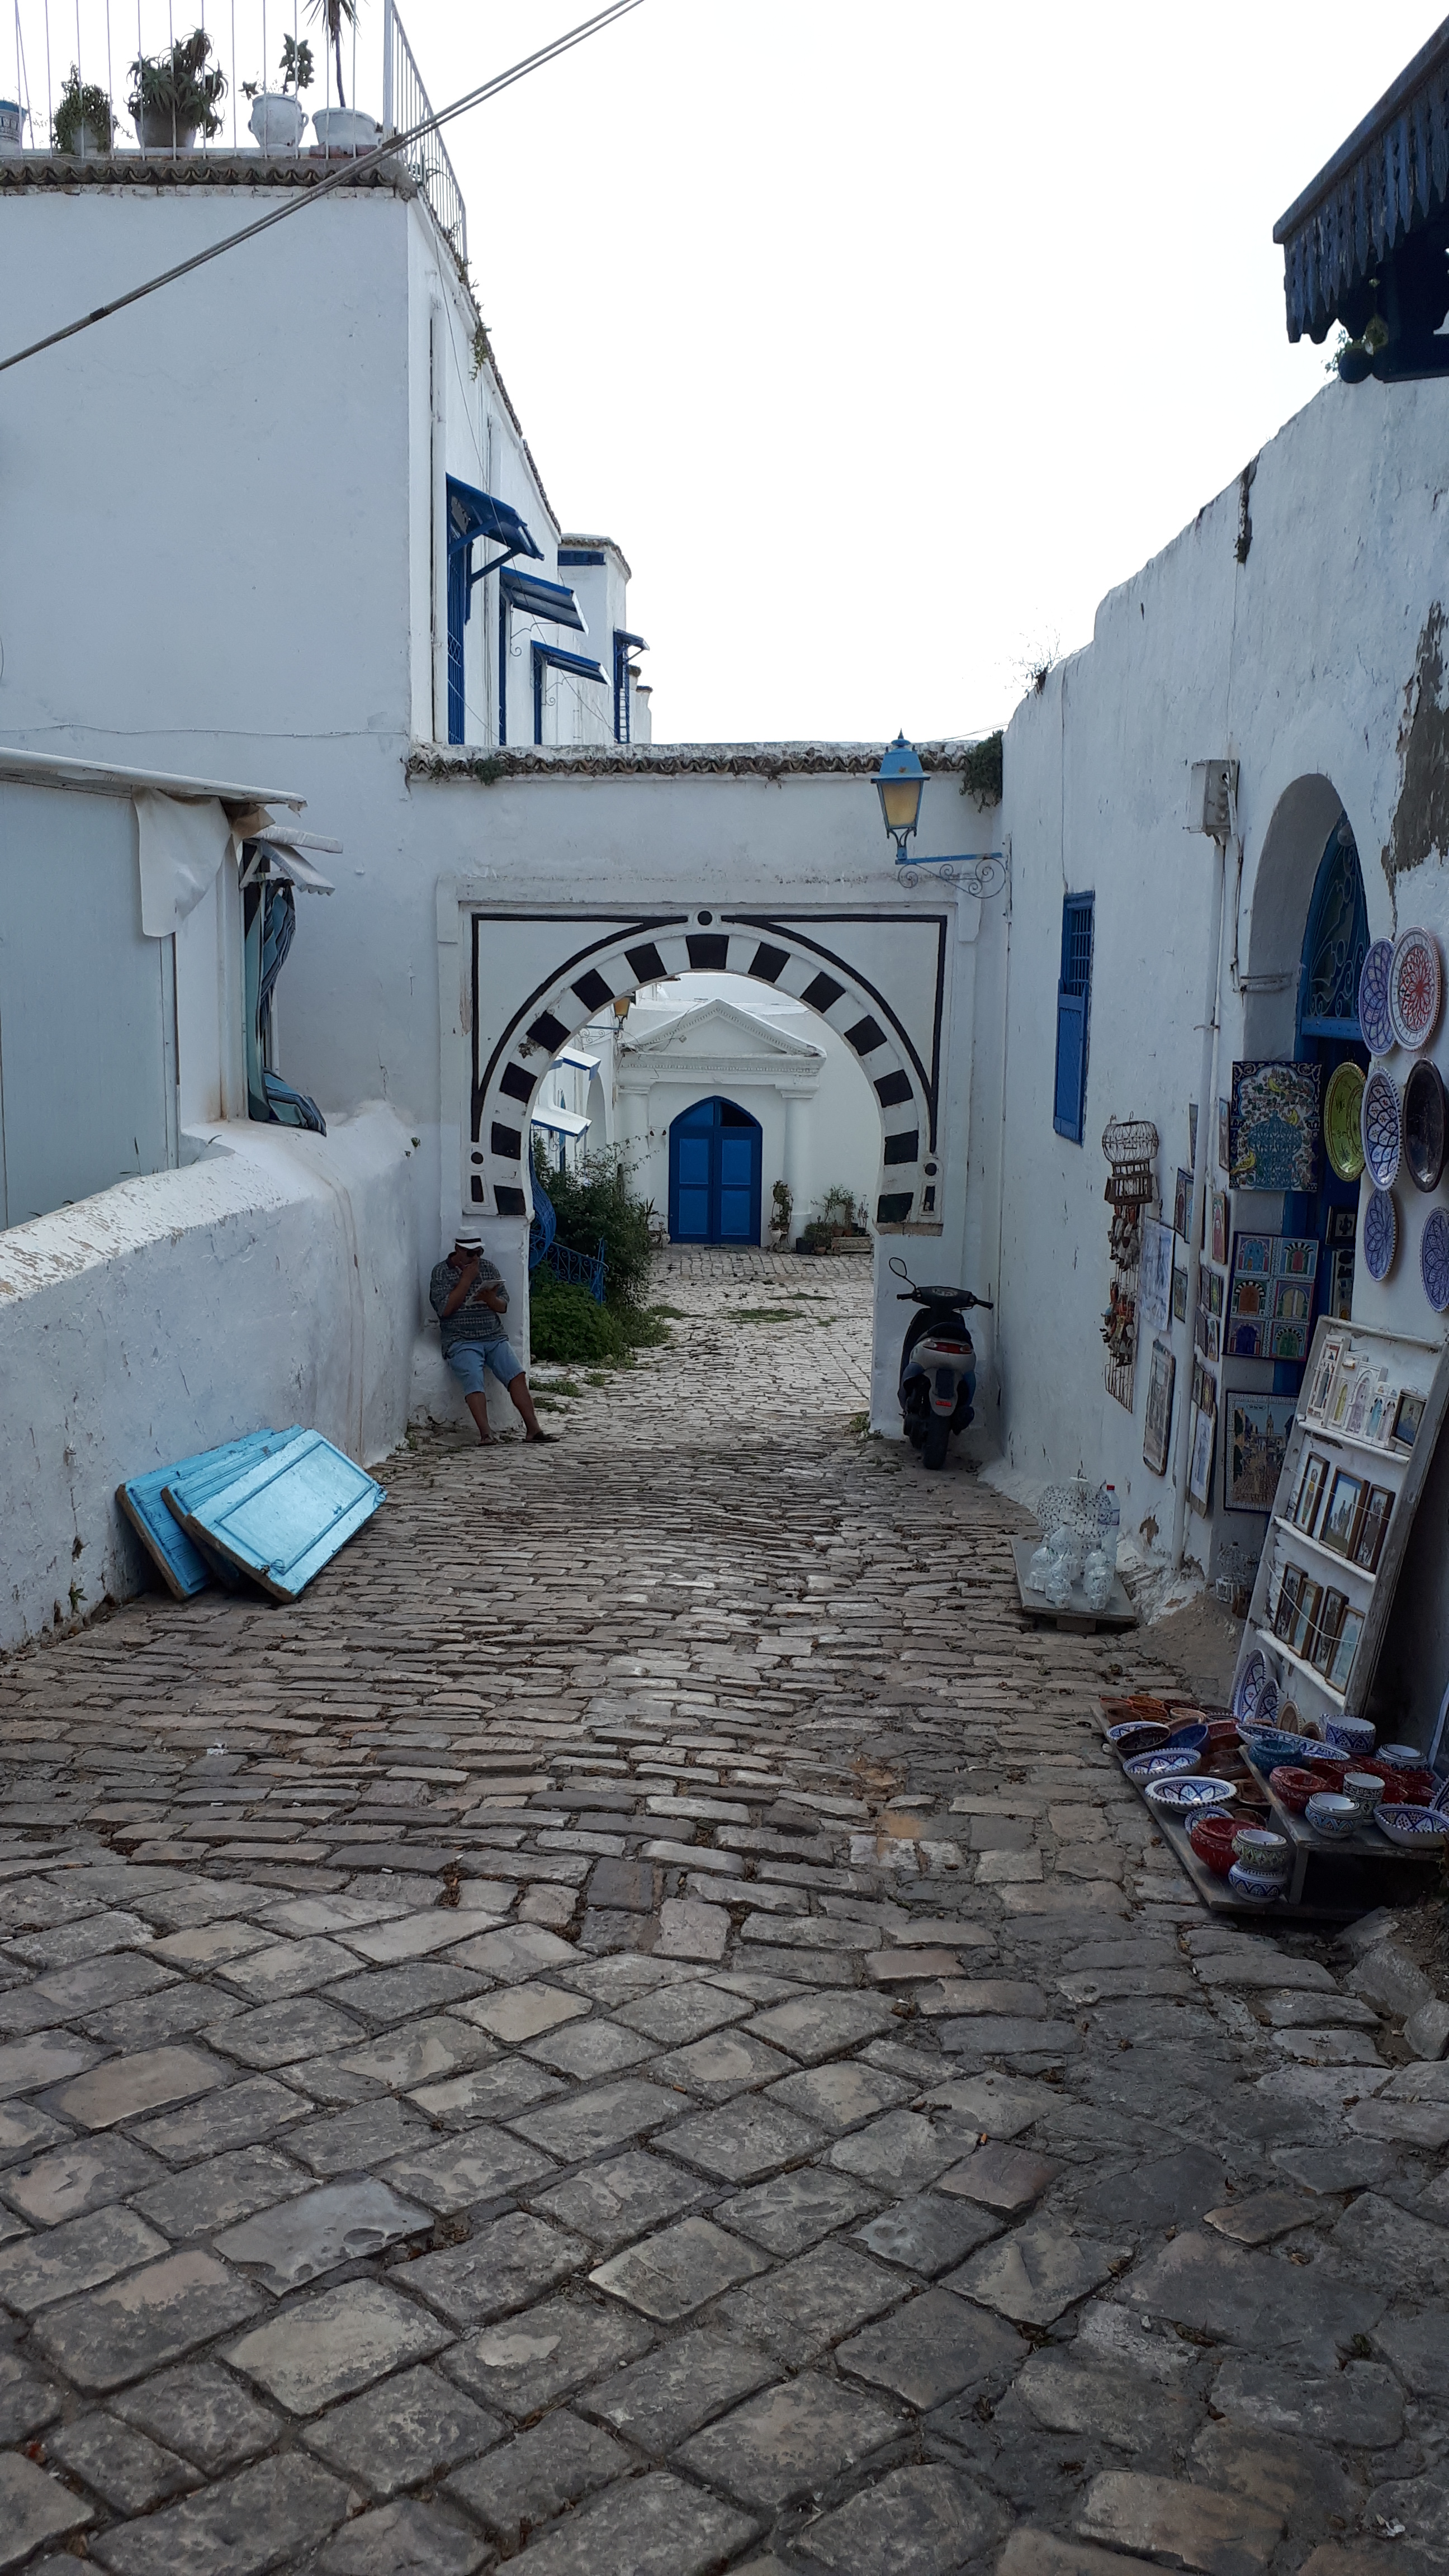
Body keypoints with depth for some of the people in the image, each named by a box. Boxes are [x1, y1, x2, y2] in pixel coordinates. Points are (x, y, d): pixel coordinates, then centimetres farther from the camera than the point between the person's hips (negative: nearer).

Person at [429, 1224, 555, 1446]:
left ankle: (532, 1428, -19)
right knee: (474, 1381, -28)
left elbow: (503, 1306, 12)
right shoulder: (441, 1273, 2)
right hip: (462, 1341, -4)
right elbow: (445, 1309, -11)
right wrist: (467, 1279, -10)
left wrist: (491, 1299, -12)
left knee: (517, 1375, -15)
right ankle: (485, 1434, -36)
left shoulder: (488, 1268, 15)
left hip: (494, 1337, 4)